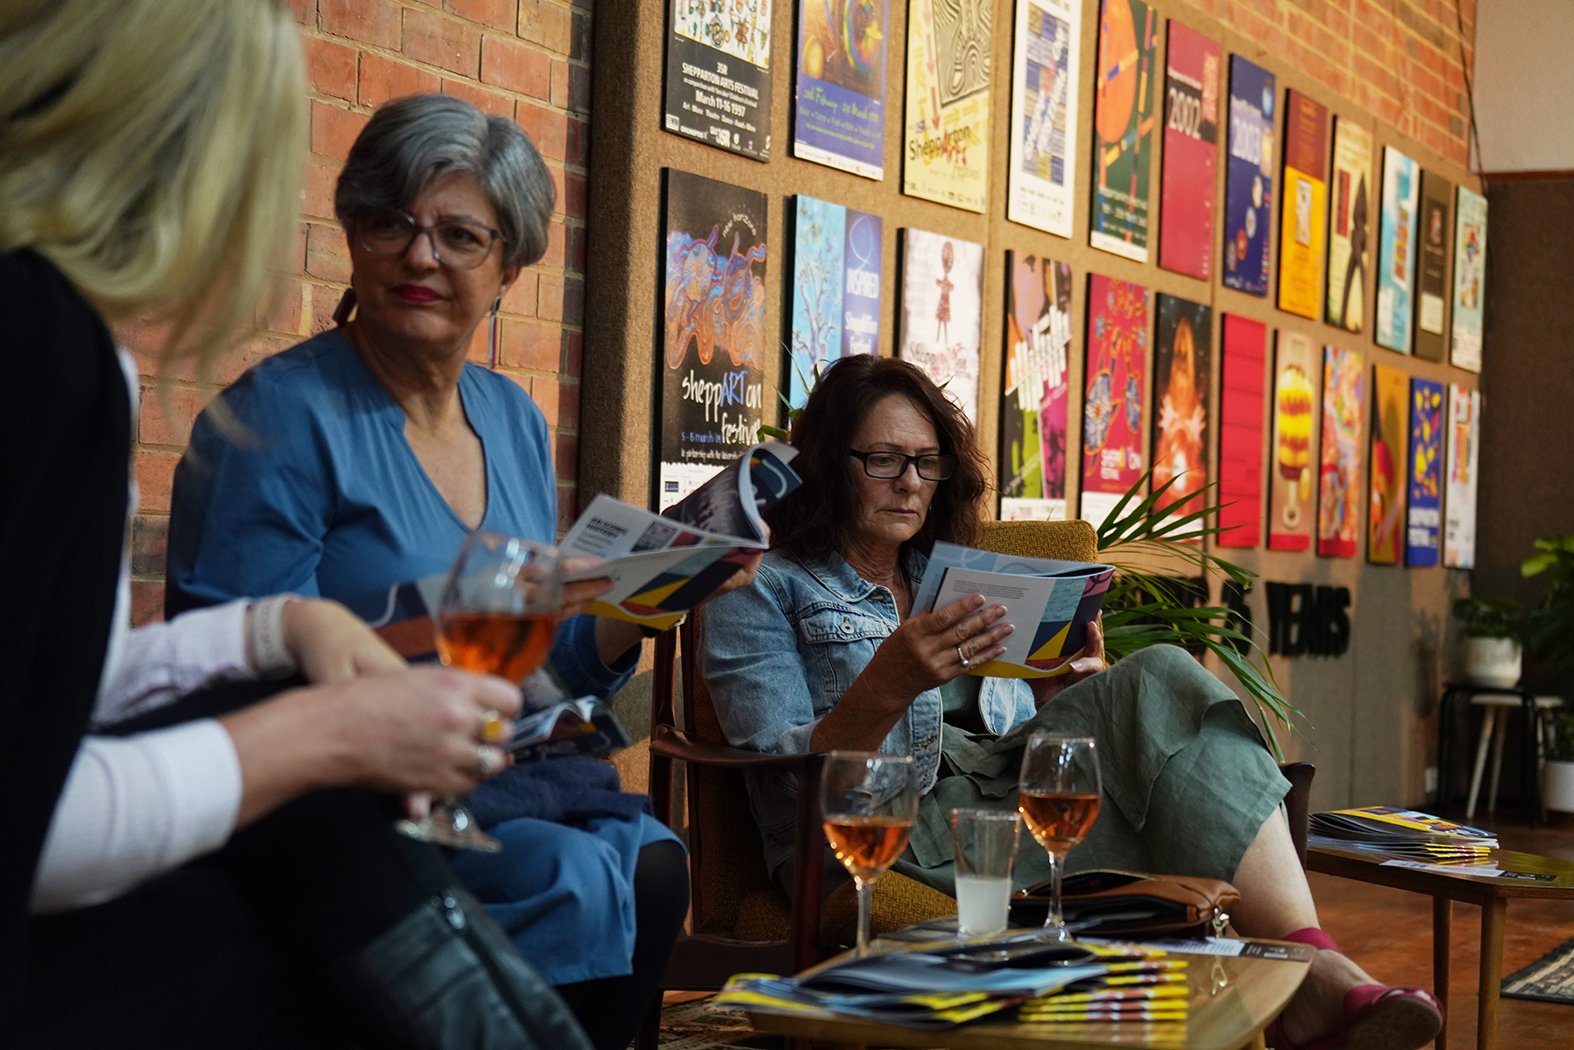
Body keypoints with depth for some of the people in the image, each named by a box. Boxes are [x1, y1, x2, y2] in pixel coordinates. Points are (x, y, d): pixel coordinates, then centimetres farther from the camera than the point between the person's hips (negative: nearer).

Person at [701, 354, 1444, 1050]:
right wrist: (888, 687, -25)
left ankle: (1312, 971, -38)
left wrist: (1062, 694, -4)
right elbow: (790, 781, -8)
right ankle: (1307, 978, -39)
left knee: (1159, 681, -24)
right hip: (891, 842, -5)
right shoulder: (763, 592, 6)